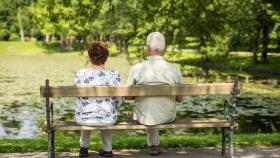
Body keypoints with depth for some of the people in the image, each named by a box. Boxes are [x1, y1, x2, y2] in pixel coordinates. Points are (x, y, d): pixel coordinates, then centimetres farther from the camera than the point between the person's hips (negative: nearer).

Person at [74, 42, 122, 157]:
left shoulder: (80, 74, -10)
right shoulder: (114, 75, -13)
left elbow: (78, 96, 6)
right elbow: (118, 101, -5)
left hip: (83, 119, 1)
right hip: (107, 120, -1)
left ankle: (84, 147, 48)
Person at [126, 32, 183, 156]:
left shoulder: (137, 69, -16)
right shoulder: (175, 69, -13)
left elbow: (128, 97, -6)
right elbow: (179, 98, -2)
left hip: (145, 117, -1)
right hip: (168, 117, 1)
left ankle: (154, 145, 47)